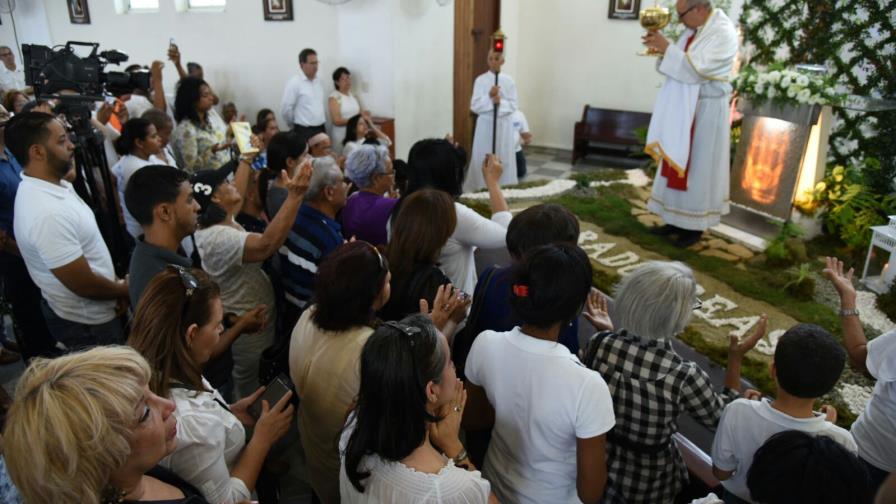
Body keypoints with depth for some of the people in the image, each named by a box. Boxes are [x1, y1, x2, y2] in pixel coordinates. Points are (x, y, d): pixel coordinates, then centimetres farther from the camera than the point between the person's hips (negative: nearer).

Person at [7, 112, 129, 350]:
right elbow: (84, 285, -26)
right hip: (87, 322, -9)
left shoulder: (55, 186, -1)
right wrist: (124, 289, -8)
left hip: (86, 313, 9)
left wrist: (115, 286, 4)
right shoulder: (48, 212, -32)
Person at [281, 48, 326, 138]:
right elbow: (285, 109, -11)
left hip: (321, 130, 7)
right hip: (304, 132, -7)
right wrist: (296, 126, 1)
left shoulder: (319, 82, 11)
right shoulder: (294, 83, -11)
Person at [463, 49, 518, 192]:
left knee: (504, 158, 4)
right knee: (482, 159, 0)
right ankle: (481, 188, 8)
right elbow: (475, 106, -5)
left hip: (504, 125, 1)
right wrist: (489, 97, -19)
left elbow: (514, 105, -1)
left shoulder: (509, 81, 4)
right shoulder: (480, 80, 1)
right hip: (486, 124, -1)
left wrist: (501, 102, -19)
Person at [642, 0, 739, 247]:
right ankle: (678, 219, 21)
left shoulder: (723, 32, -17)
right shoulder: (694, 29, 8)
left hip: (706, 110, -8)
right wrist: (661, 48, -5)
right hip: (685, 108, 8)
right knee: (679, 162, 11)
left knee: (698, 167, 0)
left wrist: (666, 48, -25)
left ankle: (695, 225, 11)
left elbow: (696, 68, -26)